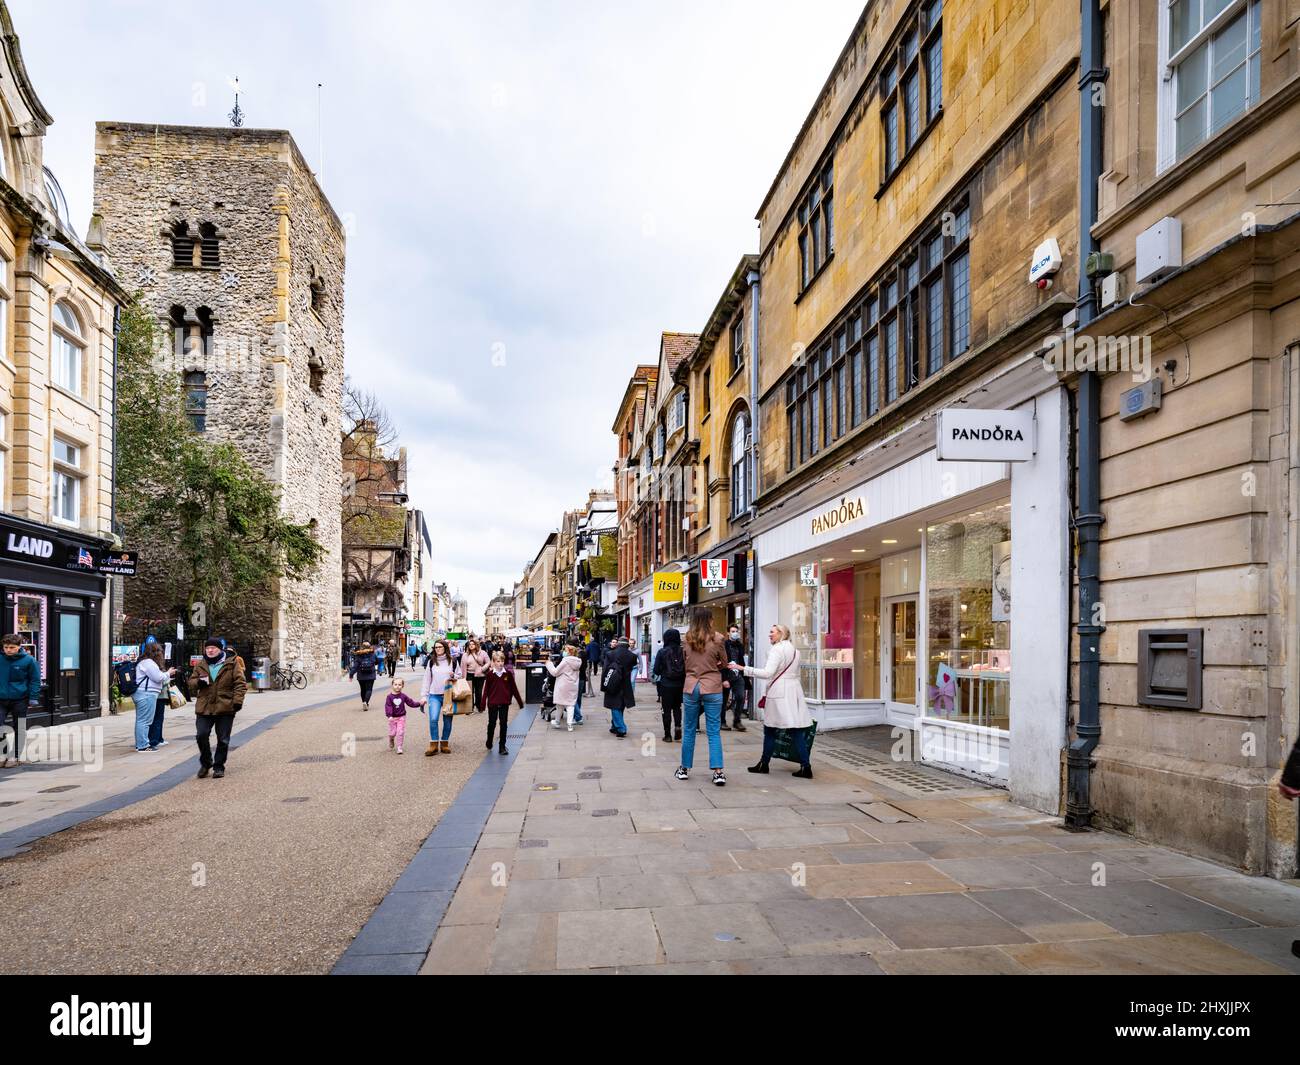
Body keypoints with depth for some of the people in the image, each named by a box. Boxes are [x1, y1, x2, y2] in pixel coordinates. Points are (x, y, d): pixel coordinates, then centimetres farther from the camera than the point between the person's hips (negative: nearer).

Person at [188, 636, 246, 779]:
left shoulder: (231, 664, 0)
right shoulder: (200, 666, 11)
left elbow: (240, 683, -3)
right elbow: (191, 682, 15)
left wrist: (237, 700, -13)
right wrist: (198, 682, -8)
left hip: (225, 708, -3)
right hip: (204, 708, 3)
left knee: (223, 740, 3)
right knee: (201, 735, -5)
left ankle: (219, 767, 17)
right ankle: (205, 763, 17)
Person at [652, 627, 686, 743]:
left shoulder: (662, 652, -10)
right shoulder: (683, 651, -7)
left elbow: (656, 670, -6)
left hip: (666, 685, -2)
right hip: (680, 685, 2)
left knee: (666, 709, 8)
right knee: (677, 707, 21)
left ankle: (668, 735, 12)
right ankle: (678, 725, -1)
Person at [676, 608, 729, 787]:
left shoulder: (688, 639, 2)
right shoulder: (717, 639, -7)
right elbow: (724, 664, 4)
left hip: (691, 688, 2)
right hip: (712, 688, -2)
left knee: (689, 730, 12)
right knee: (714, 732, 1)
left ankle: (684, 769, 20)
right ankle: (718, 772, -3)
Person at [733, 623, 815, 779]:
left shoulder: (777, 649, -8)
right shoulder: (794, 650, 18)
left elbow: (768, 673, -19)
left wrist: (743, 668, -19)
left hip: (779, 693, -7)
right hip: (794, 691, 7)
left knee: (770, 730, 6)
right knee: (797, 731, 3)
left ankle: (764, 764, 16)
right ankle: (806, 766, -2)